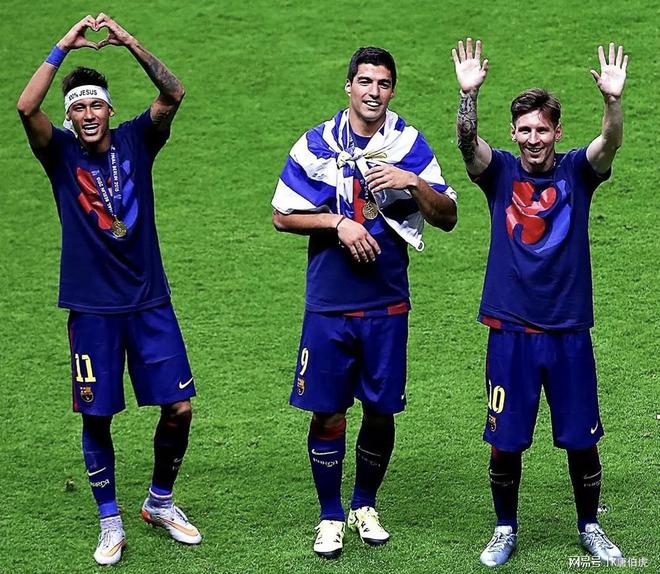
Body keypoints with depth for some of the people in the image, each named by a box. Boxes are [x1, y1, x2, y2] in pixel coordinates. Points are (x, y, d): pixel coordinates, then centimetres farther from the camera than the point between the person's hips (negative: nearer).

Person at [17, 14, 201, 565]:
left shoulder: (136, 141, 2)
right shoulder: (61, 152, -2)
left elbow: (174, 95, -14)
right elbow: (26, 107, -21)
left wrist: (130, 43, -24)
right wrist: (64, 47, -23)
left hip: (149, 300, 2)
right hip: (91, 307, -1)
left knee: (178, 407, 1)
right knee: (96, 417, 2)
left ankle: (160, 502, 24)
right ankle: (111, 523, 19)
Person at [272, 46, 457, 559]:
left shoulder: (410, 144, 1)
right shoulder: (317, 144, -1)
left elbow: (448, 218, 1)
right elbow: (282, 215, 0)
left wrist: (414, 182, -16)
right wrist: (338, 222, -12)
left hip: (387, 305, 1)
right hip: (329, 305, -1)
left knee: (381, 412, 9)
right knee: (327, 413, 3)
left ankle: (365, 506, 30)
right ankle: (330, 516, 19)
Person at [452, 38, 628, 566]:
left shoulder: (576, 172, 0)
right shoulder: (500, 172, 0)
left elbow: (610, 144, -20)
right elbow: (468, 141, -19)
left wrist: (613, 99, -40)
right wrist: (469, 93, -38)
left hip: (569, 330, 0)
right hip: (510, 330, 0)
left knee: (582, 438, 8)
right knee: (505, 439, 6)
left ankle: (590, 527, 27)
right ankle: (506, 529, 24)